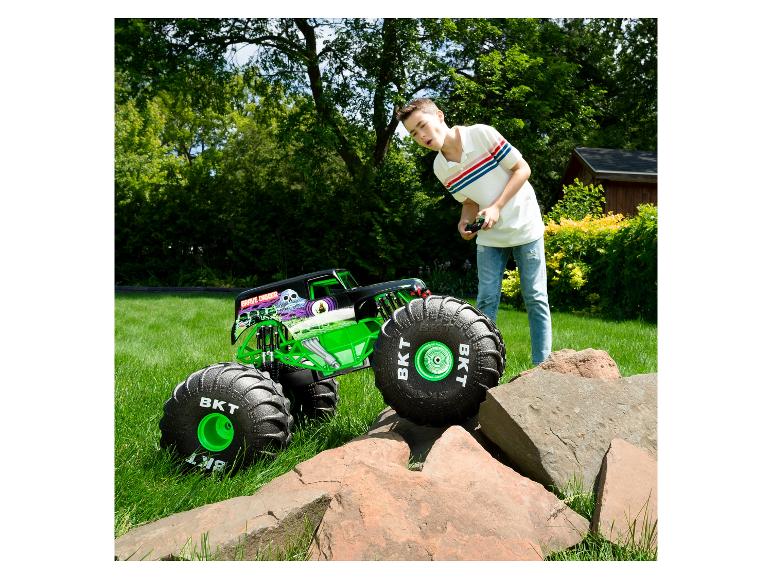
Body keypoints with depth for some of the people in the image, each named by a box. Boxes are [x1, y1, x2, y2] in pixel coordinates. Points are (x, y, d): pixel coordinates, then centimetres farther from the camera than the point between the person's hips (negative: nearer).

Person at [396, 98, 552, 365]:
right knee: (486, 300, 0)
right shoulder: (440, 169, -2)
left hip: (524, 227, -4)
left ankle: (542, 366, 8)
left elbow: (523, 169, -11)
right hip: (489, 236, 4)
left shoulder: (482, 134, -17)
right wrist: (465, 222, -11)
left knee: (535, 298, 0)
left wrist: (496, 208, -19)